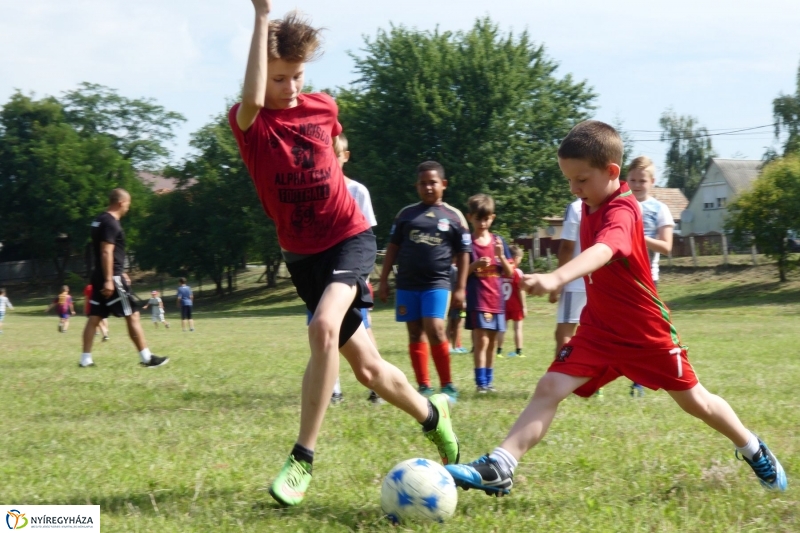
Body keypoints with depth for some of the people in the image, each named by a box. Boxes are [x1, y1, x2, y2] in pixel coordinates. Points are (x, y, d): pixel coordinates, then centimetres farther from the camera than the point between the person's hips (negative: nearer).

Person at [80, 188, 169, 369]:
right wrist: (109, 280, -25)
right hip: (111, 278, -10)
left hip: (99, 277, 10)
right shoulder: (111, 223, -15)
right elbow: (106, 253, -22)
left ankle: (85, 359, 6)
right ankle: (147, 358, -3)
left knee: (94, 317, 7)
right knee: (133, 315, -4)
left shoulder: (100, 220, 16)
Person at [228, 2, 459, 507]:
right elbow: (252, 100, -37)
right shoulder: (248, 121, -12)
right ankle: (431, 413, 37)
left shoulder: (324, 108, -3)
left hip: (350, 237, -1)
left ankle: (303, 458, -22)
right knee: (367, 366, 8)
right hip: (303, 252, 1)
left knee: (324, 326, -30)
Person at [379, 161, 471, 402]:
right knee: (415, 334, 5)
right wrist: (384, 280, 9)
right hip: (407, 284, 3)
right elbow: (393, 247, 14)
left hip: (437, 284, -3)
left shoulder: (454, 216, 5)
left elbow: (463, 254, 6)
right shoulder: (406, 214, 10)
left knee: (434, 329, -16)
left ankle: (448, 386, -7)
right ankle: (424, 387, 11)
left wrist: (460, 288, 1)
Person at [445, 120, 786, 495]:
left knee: (694, 401, 12)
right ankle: (499, 468, -22)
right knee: (549, 388, -13)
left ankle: (754, 450, 37)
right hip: (599, 329, 6)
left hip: (645, 330, -6)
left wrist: (556, 278, -66)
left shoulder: (621, 211, -26)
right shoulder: (591, 205, -1)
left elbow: (602, 252, -49)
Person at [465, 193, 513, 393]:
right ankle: (480, 382, -12)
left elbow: (509, 273, 9)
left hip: (496, 299, 4)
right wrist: (475, 265, -18)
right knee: (481, 340, -13)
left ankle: (489, 380, 17)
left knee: (492, 342, 9)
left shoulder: (498, 241, 9)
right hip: (477, 299, -4)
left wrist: (501, 255, -8)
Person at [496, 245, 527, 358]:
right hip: (516, 305, -4)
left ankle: (499, 350, 11)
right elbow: (521, 290, -15)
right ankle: (518, 351, 1)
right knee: (518, 327, 3)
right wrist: (524, 306, -9)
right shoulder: (517, 272, -14)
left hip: (503, 303, 4)